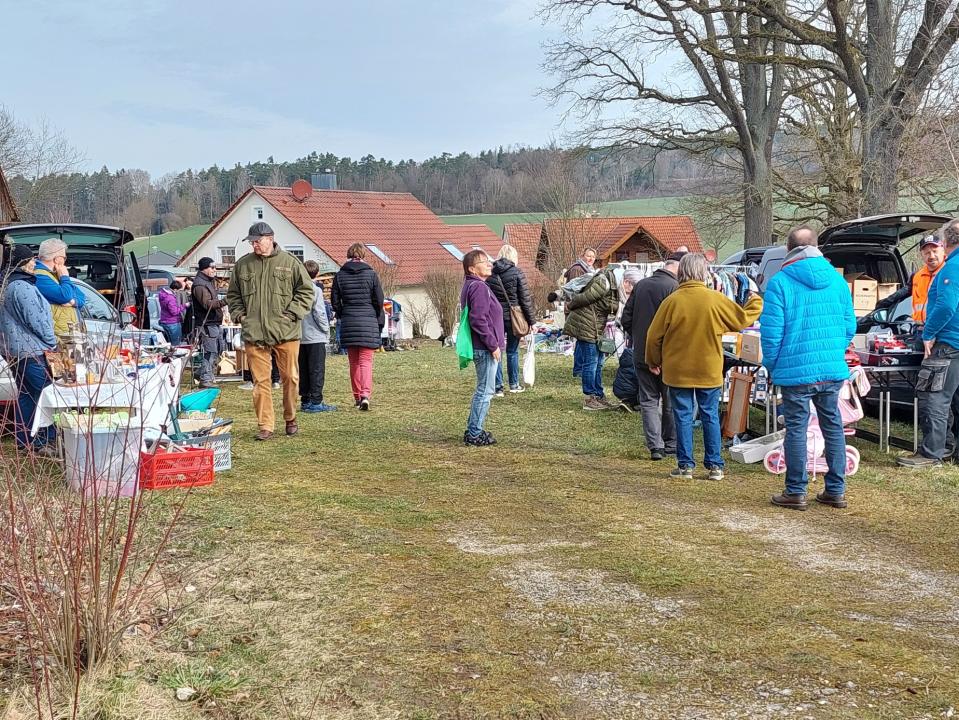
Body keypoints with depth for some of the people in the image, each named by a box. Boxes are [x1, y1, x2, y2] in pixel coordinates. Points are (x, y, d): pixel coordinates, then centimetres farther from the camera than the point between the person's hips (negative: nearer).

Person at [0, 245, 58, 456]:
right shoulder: (23, 288, -18)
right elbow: (36, 320, -19)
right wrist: (52, 342, -5)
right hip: (30, 351, -11)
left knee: (25, 395, 15)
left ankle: (23, 440, 19)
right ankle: (43, 442, -6)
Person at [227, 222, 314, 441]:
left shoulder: (290, 263, 0)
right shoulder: (242, 265, 9)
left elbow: (306, 291, 3)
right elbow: (233, 295, 21)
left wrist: (291, 314, -6)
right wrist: (239, 314, 6)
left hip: (286, 333, -2)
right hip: (254, 334, 2)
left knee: (290, 378, 6)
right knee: (260, 381, 0)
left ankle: (290, 419, 24)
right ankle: (265, 426, 5)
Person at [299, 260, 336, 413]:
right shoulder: (316, 290, -10)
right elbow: (319, 313, -13)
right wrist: (326, 331, -1)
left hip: (300, 337, 6)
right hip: (315, 337, -6)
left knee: (303, 370, 10)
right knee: (317, 370, -3)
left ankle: (305, 400, 13)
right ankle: (315, 402, -6)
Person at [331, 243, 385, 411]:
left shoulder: (339, 276, 2)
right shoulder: (371, 274, -2)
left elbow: (335, 301, 4)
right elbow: (379, 301, -1)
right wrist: (380, 321, 10)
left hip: (348, 322, 2)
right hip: (368, 322, -2)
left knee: (354, 362, 13)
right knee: (366, 360, -4)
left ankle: (357, 397, 16)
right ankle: (365, 394, -21)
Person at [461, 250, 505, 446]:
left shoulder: (472, 286, 15)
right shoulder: (478, 287, -17)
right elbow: (478, 320, -24)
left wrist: (496, 343, 21)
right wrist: (493, 345, -19)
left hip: (483, 348, 11)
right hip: (485, 349, -11)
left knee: (483, 390, 18)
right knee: (485, 391, -4)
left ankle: (473, 431, 25)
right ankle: (475, 434, 2)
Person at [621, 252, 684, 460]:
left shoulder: (641, 285, 6)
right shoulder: (674, 287, -14)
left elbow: (626, 318, 10)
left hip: (641, 355, 5)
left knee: (649, 400, 8)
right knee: (671, 402, 10)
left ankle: (655, 446, -1)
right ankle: (671, 445, 17)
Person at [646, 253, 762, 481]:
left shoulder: (672, 301, -9)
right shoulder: (716, 300, -8)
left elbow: (654, 336, -4)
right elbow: (742, 319, 3)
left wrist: (653, 362, 13)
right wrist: (756, 303, 23)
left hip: (678, 372, -1)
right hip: (709, 371, 1)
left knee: (683, 417, 7)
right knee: (711, 417, 10)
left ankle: (685, 464, 8)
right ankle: (715, 465, 12)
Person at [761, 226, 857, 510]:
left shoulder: (779, 282, -9)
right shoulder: (837, 280, 5)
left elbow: (771, 332, -10)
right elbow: (849, 326, 8)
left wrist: (771, 366, 3)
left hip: (795, 371, -4)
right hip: (833, 370, 4)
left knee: (796, 428, 3)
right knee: (833, 426, 13)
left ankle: (796, 492, 8)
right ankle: (836, 490, 18)